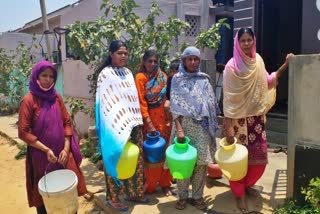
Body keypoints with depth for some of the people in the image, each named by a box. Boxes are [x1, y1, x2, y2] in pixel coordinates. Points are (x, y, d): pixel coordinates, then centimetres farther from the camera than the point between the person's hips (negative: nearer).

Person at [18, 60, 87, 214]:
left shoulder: (56, 97, 4)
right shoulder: (29, 100, -10)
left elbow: (66, 122, 6)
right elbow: (23, 132, -11)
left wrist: (66, 148, -4)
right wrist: (46, 149, -15)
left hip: (62, 152, 4)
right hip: (41, 155, -3)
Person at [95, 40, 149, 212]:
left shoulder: (128, 72, 12)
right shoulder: (106, 74, -9)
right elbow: (106, 104, -14)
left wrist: (137, 121, 12)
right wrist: (120, 125, -19)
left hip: (133, 124, 7)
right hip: (116, 126, -7)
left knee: (135, 159, 14)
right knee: (117, 160, 2)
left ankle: (134, 192, 30)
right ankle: (113, 198, 18)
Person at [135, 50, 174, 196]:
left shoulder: (163, 76, 9)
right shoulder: (141, 77, -6)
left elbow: (168, 96, 12)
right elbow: (141, 102, -11)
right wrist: (149, 123, -17)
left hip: (164, 118, 4)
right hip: (150, 119, -4)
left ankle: (165, 183, 21)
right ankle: (150, 185, 20)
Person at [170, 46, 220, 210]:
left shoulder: (204, 79, 10)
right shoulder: (177, 79, 3)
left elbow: (211, 104, 10)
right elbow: (174, 106, -4)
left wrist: (212, 127, 5)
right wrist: (179, 129, -14)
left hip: (202, 125, 2)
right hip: (184, 123, -2)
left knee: (201, 161, 3)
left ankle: (198, 196, 18)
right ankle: (182, 196, 18)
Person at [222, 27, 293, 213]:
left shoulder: (258, 60, 5)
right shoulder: (232, 66, -12)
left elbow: (267, 82, 16)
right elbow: (228, 96, -14)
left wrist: (285, 66, 7)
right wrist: (228, 124, -17)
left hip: (257, 115, 6)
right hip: (239, 117, -5)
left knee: (259, 155, 11)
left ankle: (247, 184, 36)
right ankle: (239, 193, 21)